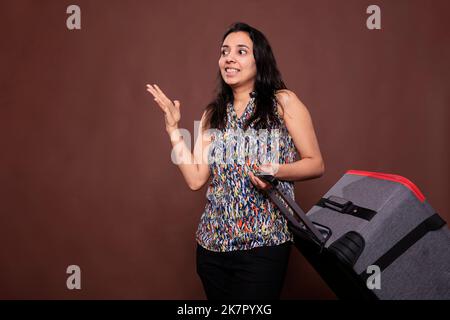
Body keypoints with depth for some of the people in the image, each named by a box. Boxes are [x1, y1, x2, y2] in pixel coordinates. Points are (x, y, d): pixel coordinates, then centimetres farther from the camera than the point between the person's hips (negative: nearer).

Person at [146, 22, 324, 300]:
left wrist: (278, 171, -20)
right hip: (213, 241, 5)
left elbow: (316, 164, -2)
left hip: (263, 243, -4)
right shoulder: (213, 114, 9)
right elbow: (196, 179, 1)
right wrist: (174, 128, 0)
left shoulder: (283, 102, -3)